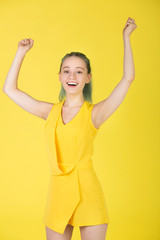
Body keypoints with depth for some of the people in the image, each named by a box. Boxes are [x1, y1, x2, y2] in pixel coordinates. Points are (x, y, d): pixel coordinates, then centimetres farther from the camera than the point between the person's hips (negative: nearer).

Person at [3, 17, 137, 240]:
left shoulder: (94, 113, -3)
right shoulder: (51, 112, 8)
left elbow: (128, 78, -10)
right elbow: (10, 89, 13)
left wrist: (126, 37, -4)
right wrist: (21, 52, 12)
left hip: (87, 191, -3)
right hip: (58, 191, 3)